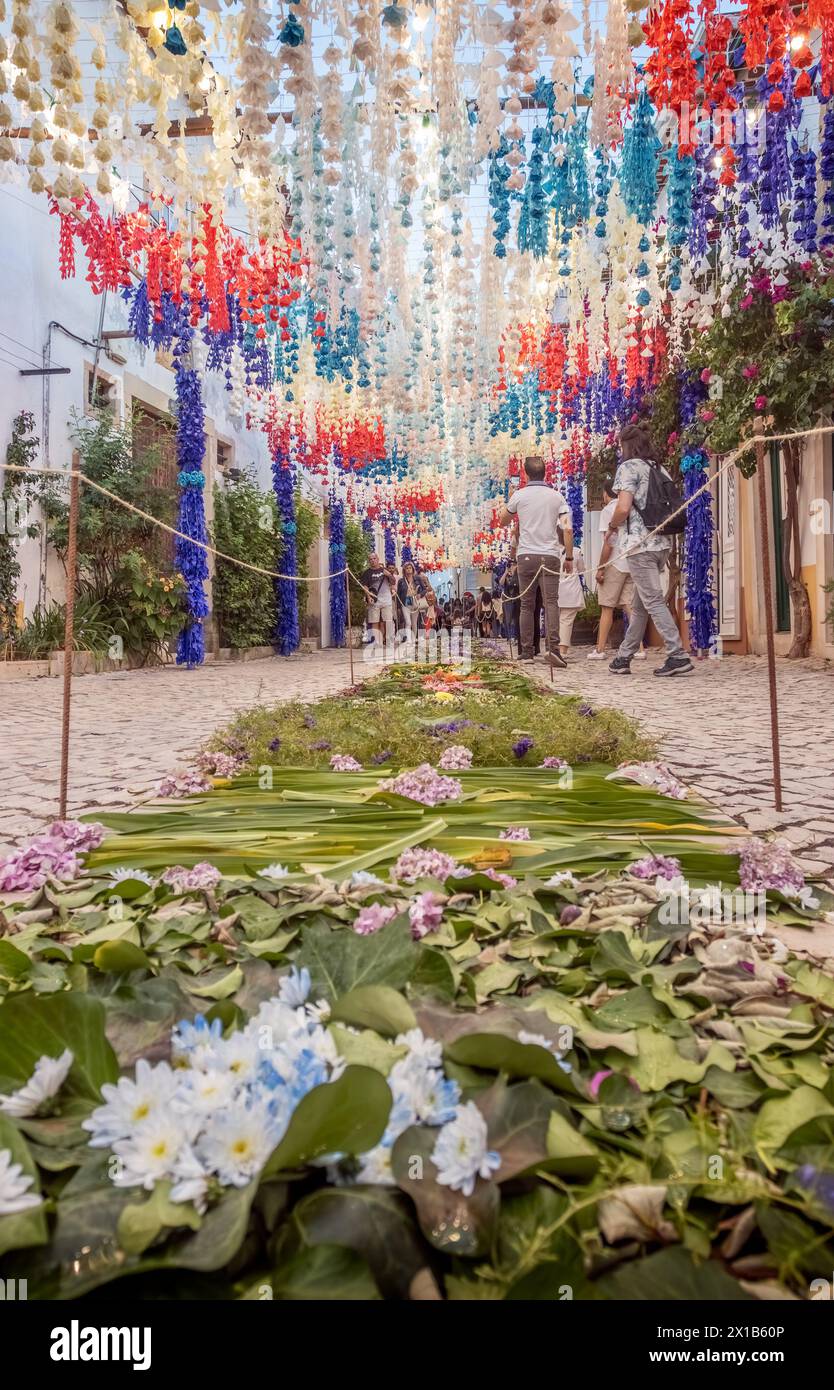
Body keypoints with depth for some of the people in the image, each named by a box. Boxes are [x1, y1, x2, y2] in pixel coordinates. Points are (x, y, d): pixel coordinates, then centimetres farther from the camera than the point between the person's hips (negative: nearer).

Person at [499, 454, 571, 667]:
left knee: (527, 605, 7)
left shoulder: (519, 495, 2)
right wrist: (569, 557, 6)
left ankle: (527, 652, 9)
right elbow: (568, 529, -1)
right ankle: (553, 646, -23)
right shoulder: (556, 496, 5)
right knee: (551, 602, -5)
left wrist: (509, 504, 33)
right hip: (550, 556, 0)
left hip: (526, 555, 0)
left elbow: (502, 521, 17)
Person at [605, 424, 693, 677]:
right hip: (663, 543, 8)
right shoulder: (660, 469, 17)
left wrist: (612, 527, 2)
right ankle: (623, 658, 19)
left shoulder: (629, 467, -5)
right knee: (639, 604, 12)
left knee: (653, 602, -7)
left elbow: (623, 508, -15)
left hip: (641, 544, -8)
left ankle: (678, 656, -11)